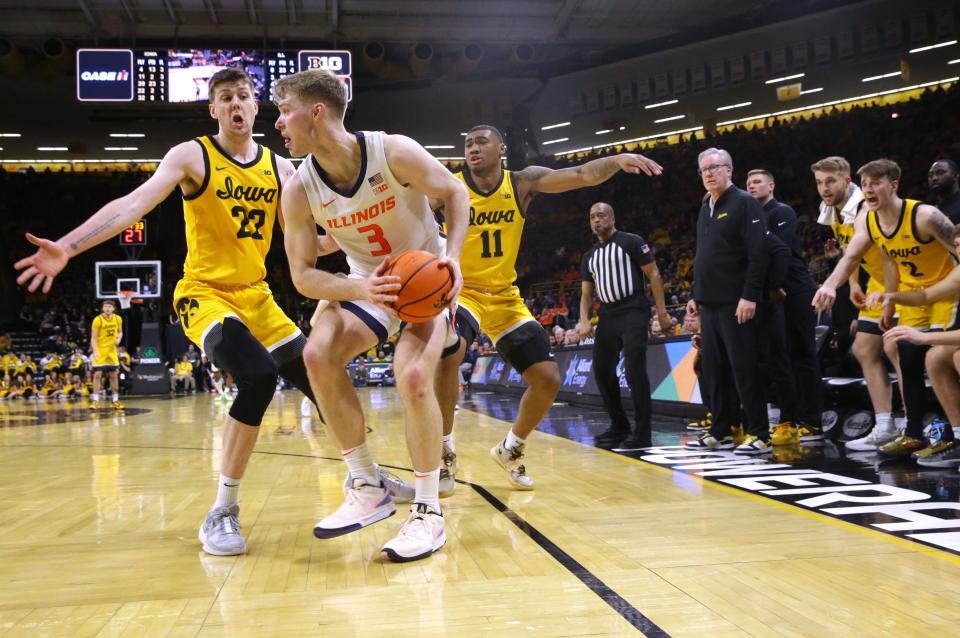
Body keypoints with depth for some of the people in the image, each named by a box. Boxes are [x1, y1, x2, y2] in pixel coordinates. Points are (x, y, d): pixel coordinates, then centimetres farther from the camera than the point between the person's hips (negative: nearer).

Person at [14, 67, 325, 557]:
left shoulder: (280, 168, 5)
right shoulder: (191, 156, -8)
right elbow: (133, 204, -21)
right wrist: (67, 247, -33)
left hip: (257, 297, 5)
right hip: (205, 294, -5)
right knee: (258, 377, -31)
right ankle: (222, 512, -16)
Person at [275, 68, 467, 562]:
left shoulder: (395, 152, -24)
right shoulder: (299, 191, -14)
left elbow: (455, 193, -8)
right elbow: (303, 275, -13)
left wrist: (452, 256, -23)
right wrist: (360, 289, -32)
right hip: (367, 283, 4)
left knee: (413, 378, -25)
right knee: (318, 353, -20)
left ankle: (428, 511, -6)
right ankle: (367, 489, -6)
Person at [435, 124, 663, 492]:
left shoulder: (522, 183, -6)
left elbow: (582, 176, -18)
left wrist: (616, 160, -38)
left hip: (505, 298, 4)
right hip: (461, 291, -3)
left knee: (548, 379, 0)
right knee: (448, 355, -34)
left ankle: (510, 449, 25)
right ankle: (444, 452, -16)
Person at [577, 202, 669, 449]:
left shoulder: (631, 242, -3)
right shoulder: (589, 256, 15)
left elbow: (653, 275, -5)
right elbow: (586, 294, 16)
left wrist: (662, 311, -11)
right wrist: (584, 320, -1)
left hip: (633, 313, -7)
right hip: (608, 315, 7)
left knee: (634, 369, -14)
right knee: (602, 371, 7)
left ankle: (642, 432, -10)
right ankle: (619, 427, 20)